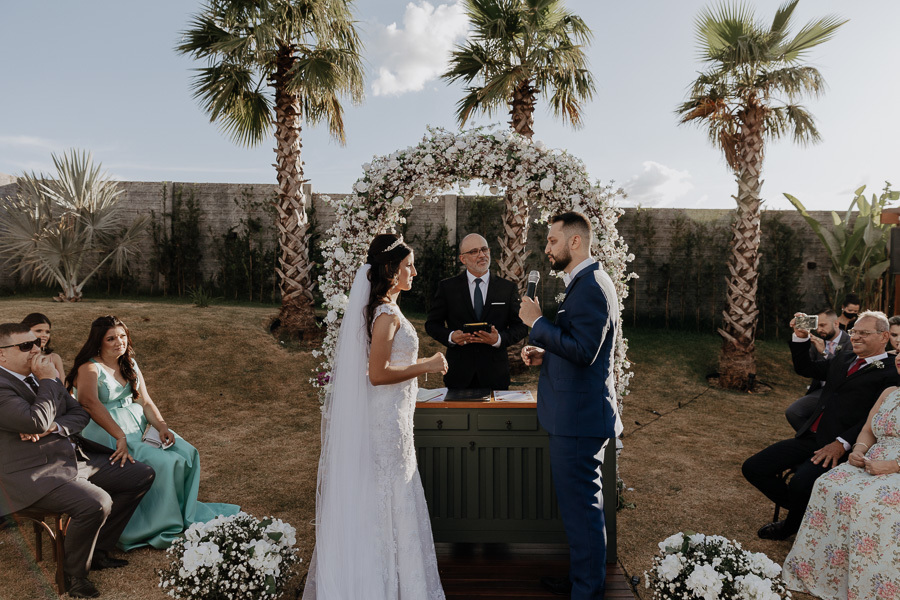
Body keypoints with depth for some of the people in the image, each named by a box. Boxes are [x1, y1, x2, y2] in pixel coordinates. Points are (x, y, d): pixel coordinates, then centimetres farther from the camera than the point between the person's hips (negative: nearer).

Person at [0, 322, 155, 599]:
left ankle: (98, 550, 15)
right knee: (97, 503, -32)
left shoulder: (40, 376, 12)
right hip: (37, 475, -9)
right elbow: (37, 421, -28)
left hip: (77, 457, 9)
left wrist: (53, 427, -11)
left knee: (142, 475, 4)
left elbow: (80, 414, 10)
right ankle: (73, 574, -3)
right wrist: (50, 380, -16)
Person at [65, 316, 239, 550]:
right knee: (161, 463, -26)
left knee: (187, 454, -11)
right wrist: (121, 437, -40)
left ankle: (185, 513, 5)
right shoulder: (89, 368, -11)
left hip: (137, 426, 7)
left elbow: (145, 402, 10)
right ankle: (162, 529, -10)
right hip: (106, 433, -7)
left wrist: (162, 426, -10)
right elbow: (89, 402, -31)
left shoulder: (130, 365, 13)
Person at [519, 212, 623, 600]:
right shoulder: (585, 282, 15)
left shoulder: (590, 287, -19)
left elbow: (583, 351, -26)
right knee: (582, 504, 21)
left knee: (581, 507, 1)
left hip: (579, 419, -11)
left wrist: (537, 322, -19)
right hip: (579, 413, 11)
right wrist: (545, 354, 8)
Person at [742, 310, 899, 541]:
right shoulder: (842, 361, 20)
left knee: (800, 484, -32)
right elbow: (805, 368, 31)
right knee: (753, 468, -3)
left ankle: (791, 526, 3)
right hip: (809, 438, 8)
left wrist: (842, 443, -24)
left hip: (841, 447, -8)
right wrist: (801, 337, 14)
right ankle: (803, 512, 16)